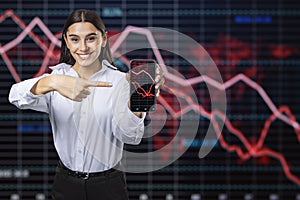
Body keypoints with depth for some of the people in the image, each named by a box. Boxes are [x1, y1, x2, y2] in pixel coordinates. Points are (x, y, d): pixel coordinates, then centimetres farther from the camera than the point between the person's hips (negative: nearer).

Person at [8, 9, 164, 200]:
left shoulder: (119, 81, -6)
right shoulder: (58, 75, -1)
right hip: (66, 184, 2)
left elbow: (129, 136, -20)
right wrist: (51, 82, -42)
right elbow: (17, 96, -22)